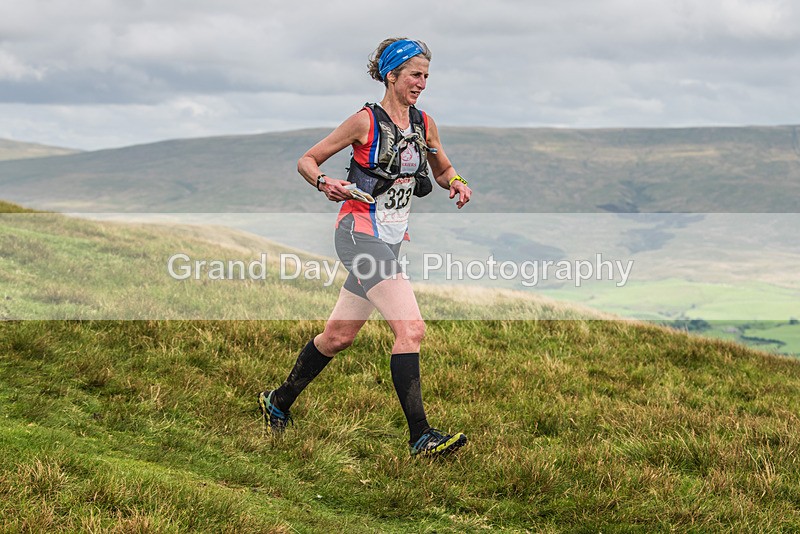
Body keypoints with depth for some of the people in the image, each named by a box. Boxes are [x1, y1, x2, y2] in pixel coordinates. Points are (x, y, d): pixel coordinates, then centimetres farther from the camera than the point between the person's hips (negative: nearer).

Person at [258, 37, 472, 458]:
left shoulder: (424, 124, 10)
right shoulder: (366, 121, -8)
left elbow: (442, 170, 26)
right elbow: (306, 161, -2)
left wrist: (456, 182, 3)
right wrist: (324, 183, -23)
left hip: (391, 240, 7)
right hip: (359, 235, -7)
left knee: (338, 336, 16)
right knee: (411, 329, -20)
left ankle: (279, 403, 35)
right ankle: (420, 437, -19)